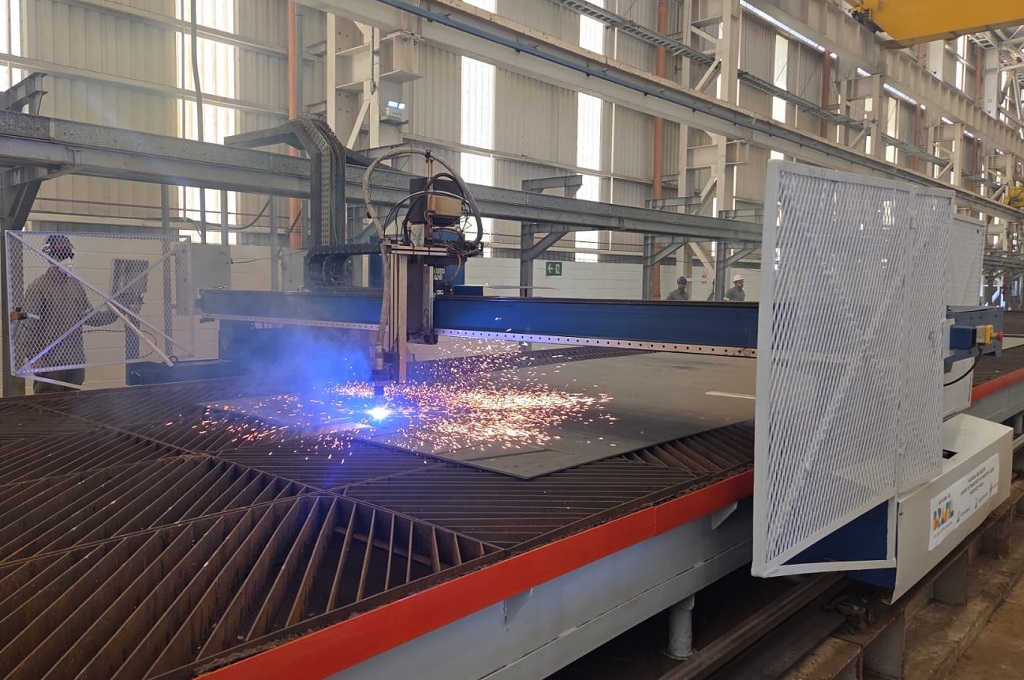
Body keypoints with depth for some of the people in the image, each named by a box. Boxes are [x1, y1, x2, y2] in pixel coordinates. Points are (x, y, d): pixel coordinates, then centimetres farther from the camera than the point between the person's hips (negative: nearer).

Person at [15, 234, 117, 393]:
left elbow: (89, 317, 13)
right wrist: (34, 357, -14)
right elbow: (28, 325, -10)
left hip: (76, 360, 6)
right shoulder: (38, 286, -7)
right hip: (49, 362, -6)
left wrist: (114, 313, 1)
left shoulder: (76, 285, 11)